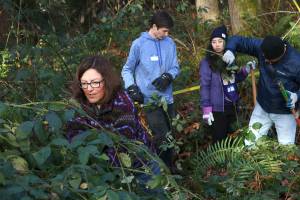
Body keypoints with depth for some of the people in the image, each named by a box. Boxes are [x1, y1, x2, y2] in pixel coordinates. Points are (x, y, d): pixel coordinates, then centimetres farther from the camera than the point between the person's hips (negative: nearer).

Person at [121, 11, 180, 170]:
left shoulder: (170, 43, 5)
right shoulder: (139, 44, -6)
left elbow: (175, 67, 10)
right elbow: (127, 70, 2)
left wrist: (168, 76, -12)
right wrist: (132, 88, -13)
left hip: (167, 98, 5)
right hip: (149, 99, -5)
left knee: (168, 135, 14)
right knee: (162, 137, -12)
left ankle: (168, 168, 27)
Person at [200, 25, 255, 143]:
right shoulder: (206, 62, -13)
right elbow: (204, 87, -14)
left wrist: (246, 70, 0)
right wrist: (206, 109, -18)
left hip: (232, 106, 6)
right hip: (218, 109, -6)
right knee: (219, 141, 2)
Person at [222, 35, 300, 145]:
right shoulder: (261, 47, -17)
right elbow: (238, 40, -9)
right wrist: (230, 50, -28)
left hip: (284, 112, -4)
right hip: (262, 107, 4)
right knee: (250, 142, 10)